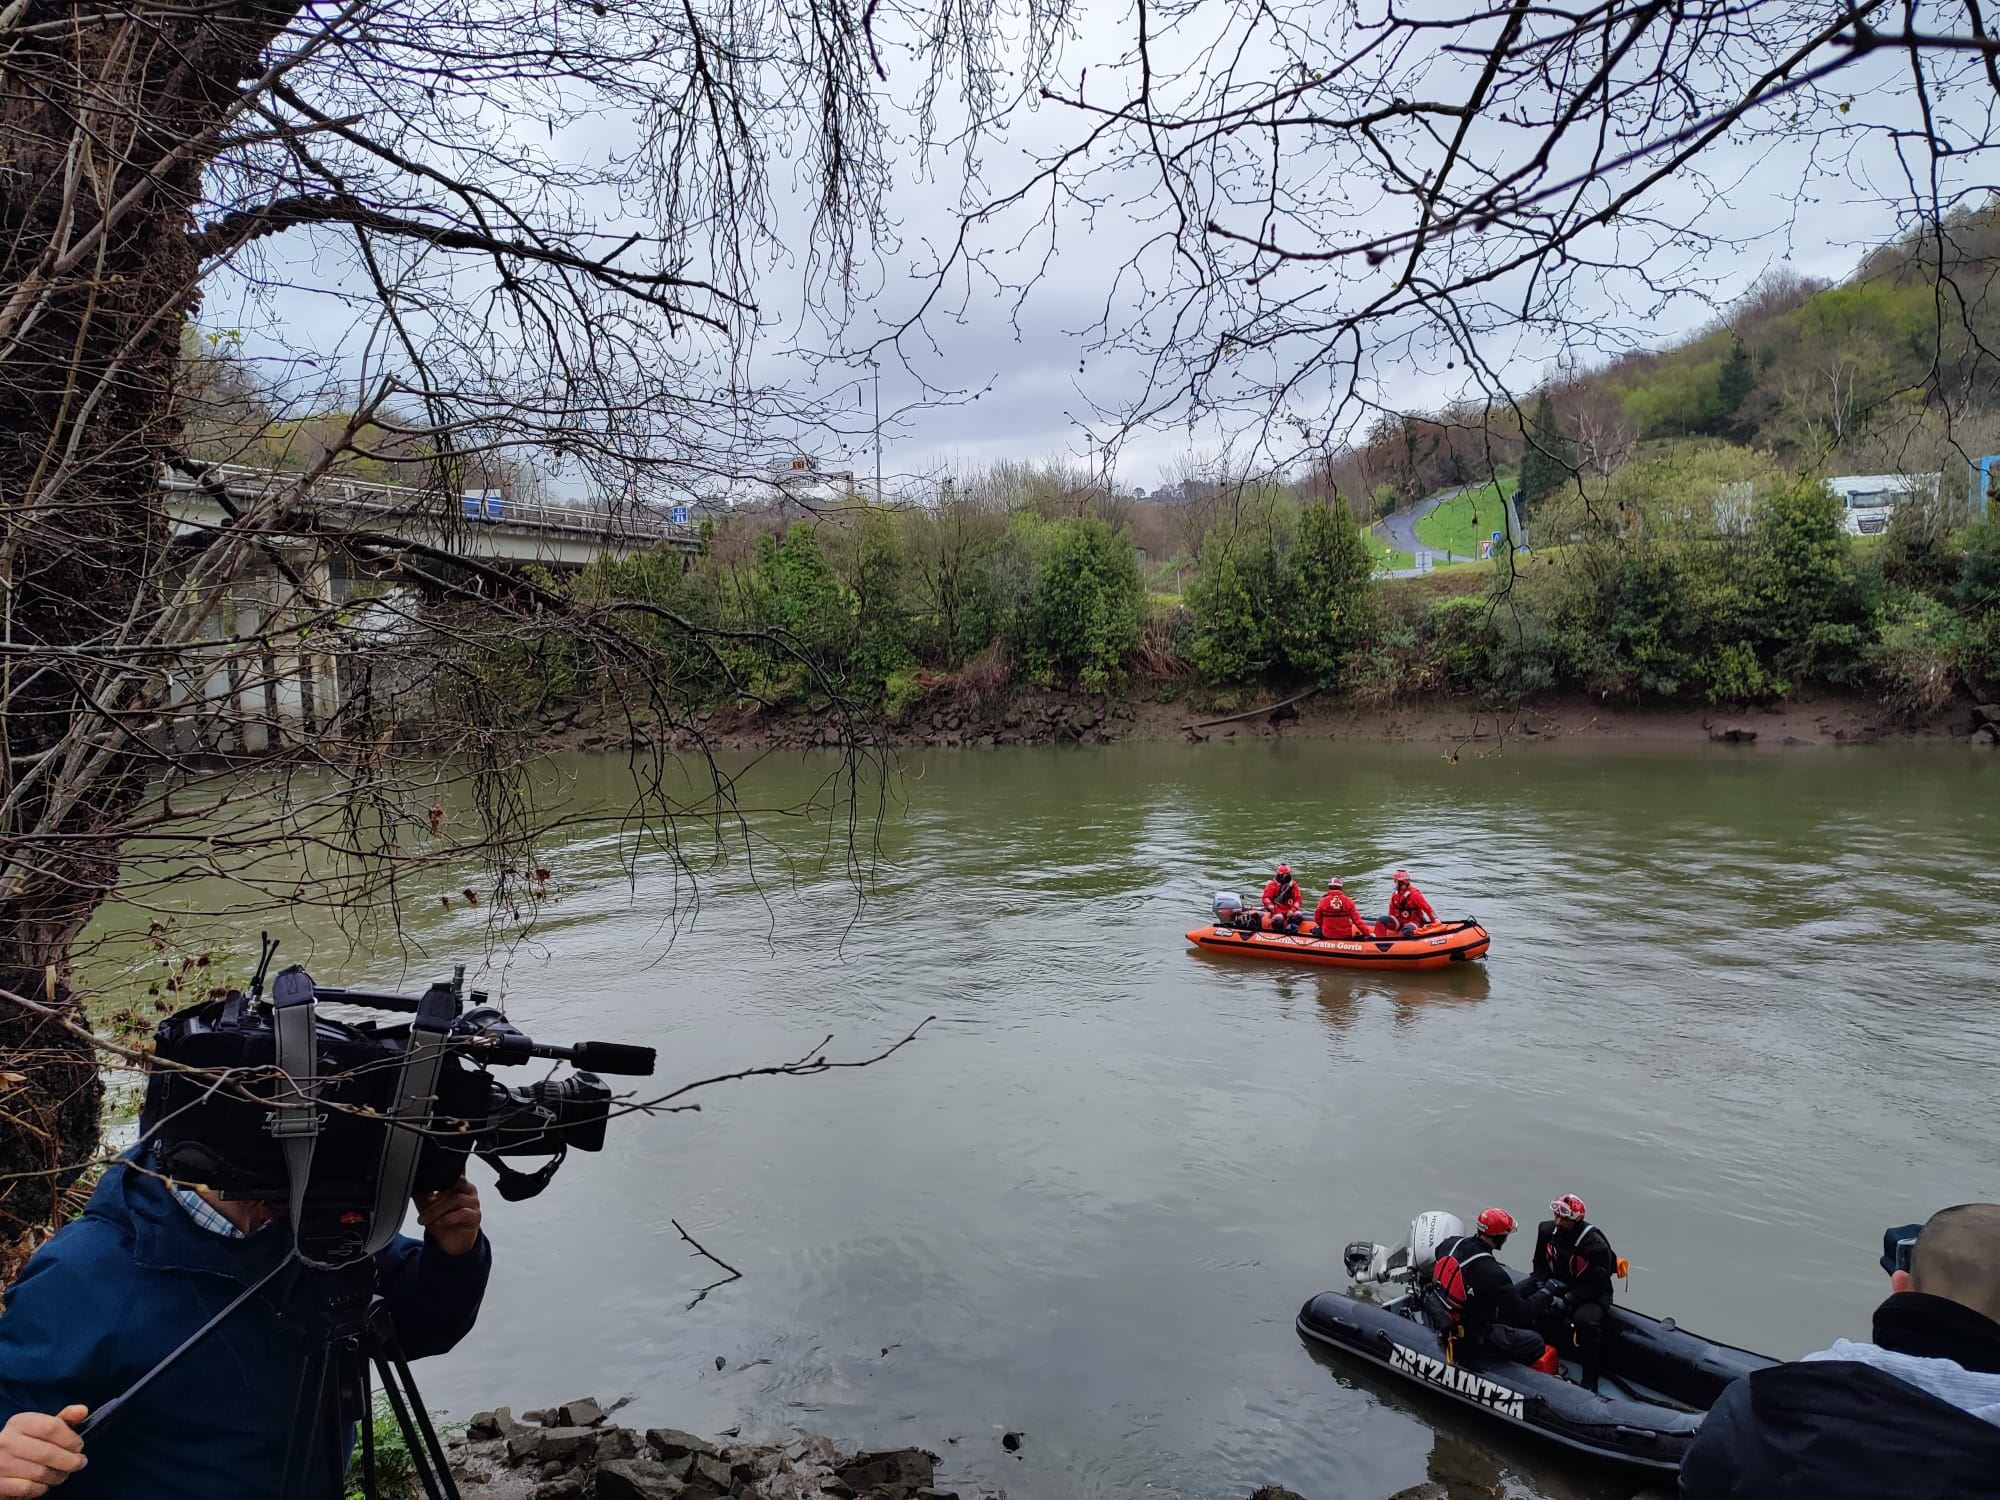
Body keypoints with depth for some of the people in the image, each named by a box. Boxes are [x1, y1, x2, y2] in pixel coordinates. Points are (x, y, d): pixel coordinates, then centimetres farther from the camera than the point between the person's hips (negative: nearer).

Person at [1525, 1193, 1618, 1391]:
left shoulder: (1595, 1244, -23)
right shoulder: (1547, 1230, -7)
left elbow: (1596, 1283, -19)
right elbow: (1540, 1263, 8)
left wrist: (1566, 1301, -25)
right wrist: (1544, 1288, -11)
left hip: (1591, 1293, -5)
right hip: (1556, 1284, 5)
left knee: (1585, 1320, -37)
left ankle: (1590, 1378, -19)